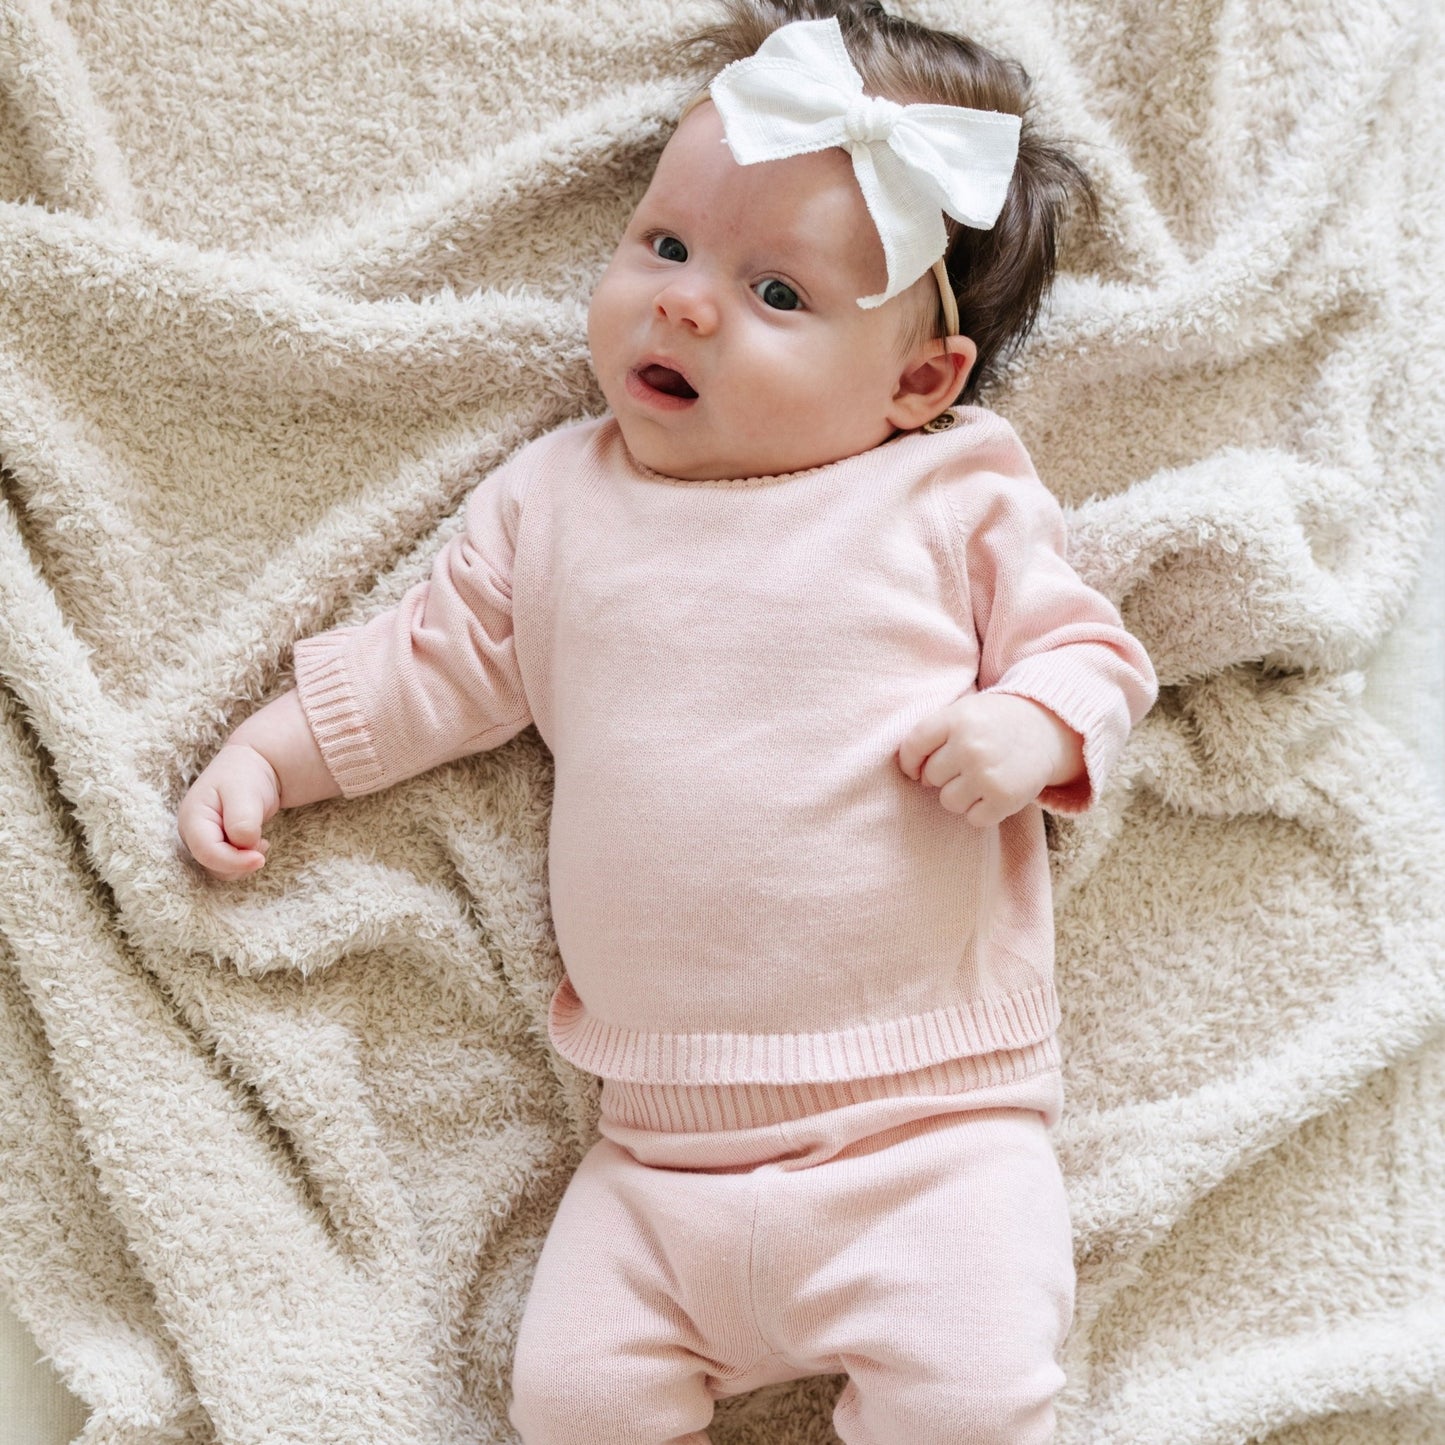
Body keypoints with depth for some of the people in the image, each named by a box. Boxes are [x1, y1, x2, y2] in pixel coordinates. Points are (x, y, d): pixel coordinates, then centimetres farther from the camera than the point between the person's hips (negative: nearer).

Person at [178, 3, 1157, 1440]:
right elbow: (434, 659, 18)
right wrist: (270, 749, 14)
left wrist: (1036, 729, -14)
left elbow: (1086, 646, 7)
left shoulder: (953, 498, 0)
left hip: (928, 1125, -3)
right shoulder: (555, 501, 9)